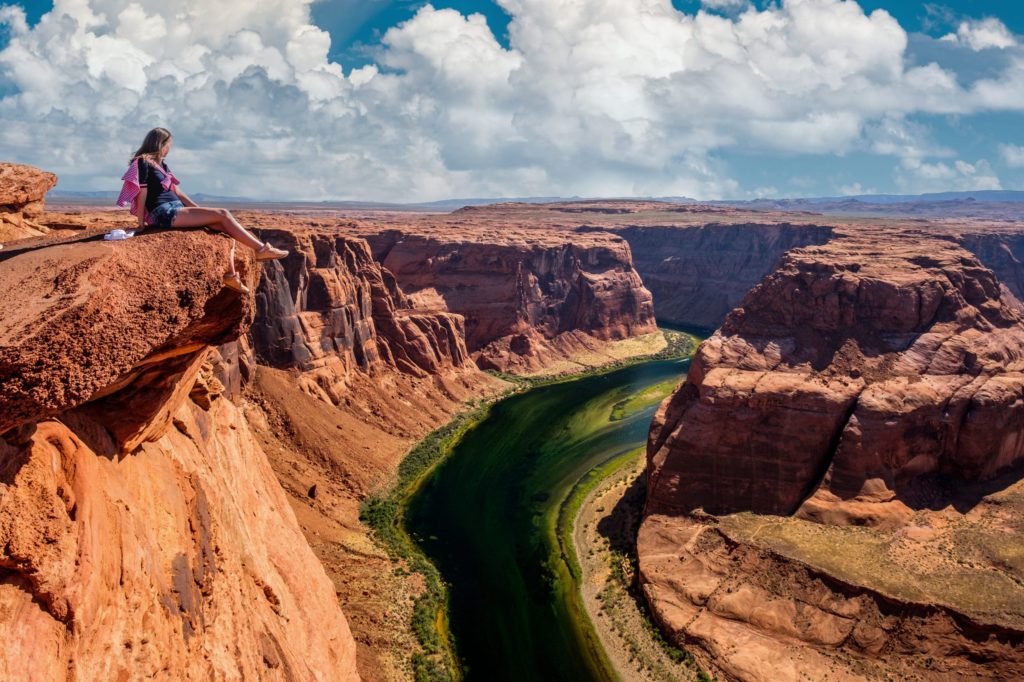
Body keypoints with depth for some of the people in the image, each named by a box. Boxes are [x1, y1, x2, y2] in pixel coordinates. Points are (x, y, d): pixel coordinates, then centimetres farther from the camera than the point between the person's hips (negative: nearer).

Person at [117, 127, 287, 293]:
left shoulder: (162, 164, 22)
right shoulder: (143, 163, -5)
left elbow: (177, 192, 22)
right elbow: (142, 193, -9)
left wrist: (200, 210, 17)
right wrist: (142, 223, -12)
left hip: (176, 210, 9)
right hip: (164, 213, -9)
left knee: (226, 228, -6)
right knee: (222, 215, -16)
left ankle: (231, 275, -13)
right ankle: (261, 249, -12)